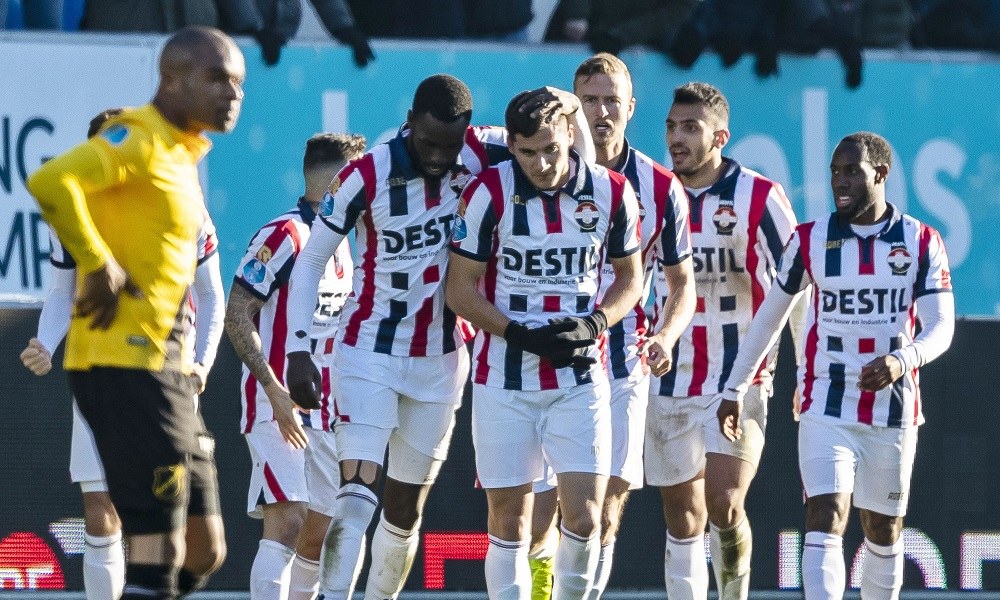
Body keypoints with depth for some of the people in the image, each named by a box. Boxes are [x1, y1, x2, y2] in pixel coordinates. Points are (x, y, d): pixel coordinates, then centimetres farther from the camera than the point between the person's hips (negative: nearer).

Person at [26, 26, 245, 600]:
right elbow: (51, 182, -27)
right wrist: (99, 266, -21)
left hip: (165, 361, 10)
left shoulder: (184, 155, 17)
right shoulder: (139, 137, -12)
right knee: (156, 548, -12)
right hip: (123, 358, -10)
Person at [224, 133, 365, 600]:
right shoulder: (284, 235, -12)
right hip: (276, 407, -9)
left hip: (323, 415, 9)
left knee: (319, 530, 8)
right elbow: (236, 316, -15)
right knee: (287, 522, -19)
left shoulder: (341, 244, 15)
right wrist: (276, 393, -21)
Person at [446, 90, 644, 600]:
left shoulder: (611, 192, -2)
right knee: (509, 519, 2)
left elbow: (629, 277, 11)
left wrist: (593, 324, -9)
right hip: (505, 380, -1)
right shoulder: (489, 193, -8)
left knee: (584, 517, -7)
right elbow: (460, 291, -2)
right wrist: (524, 336, -15)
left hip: (580, 380, 1)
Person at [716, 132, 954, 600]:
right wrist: (734, 389, 11)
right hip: (826, 409, -1)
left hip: (894, 412, 1)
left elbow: (941, 328, -8)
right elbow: (770, 315, 11)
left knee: (884, 531, 13)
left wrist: (903, 359, -29)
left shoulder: (921, 242, -2)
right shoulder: (810, 240, 0)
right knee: (825, 521, -16)